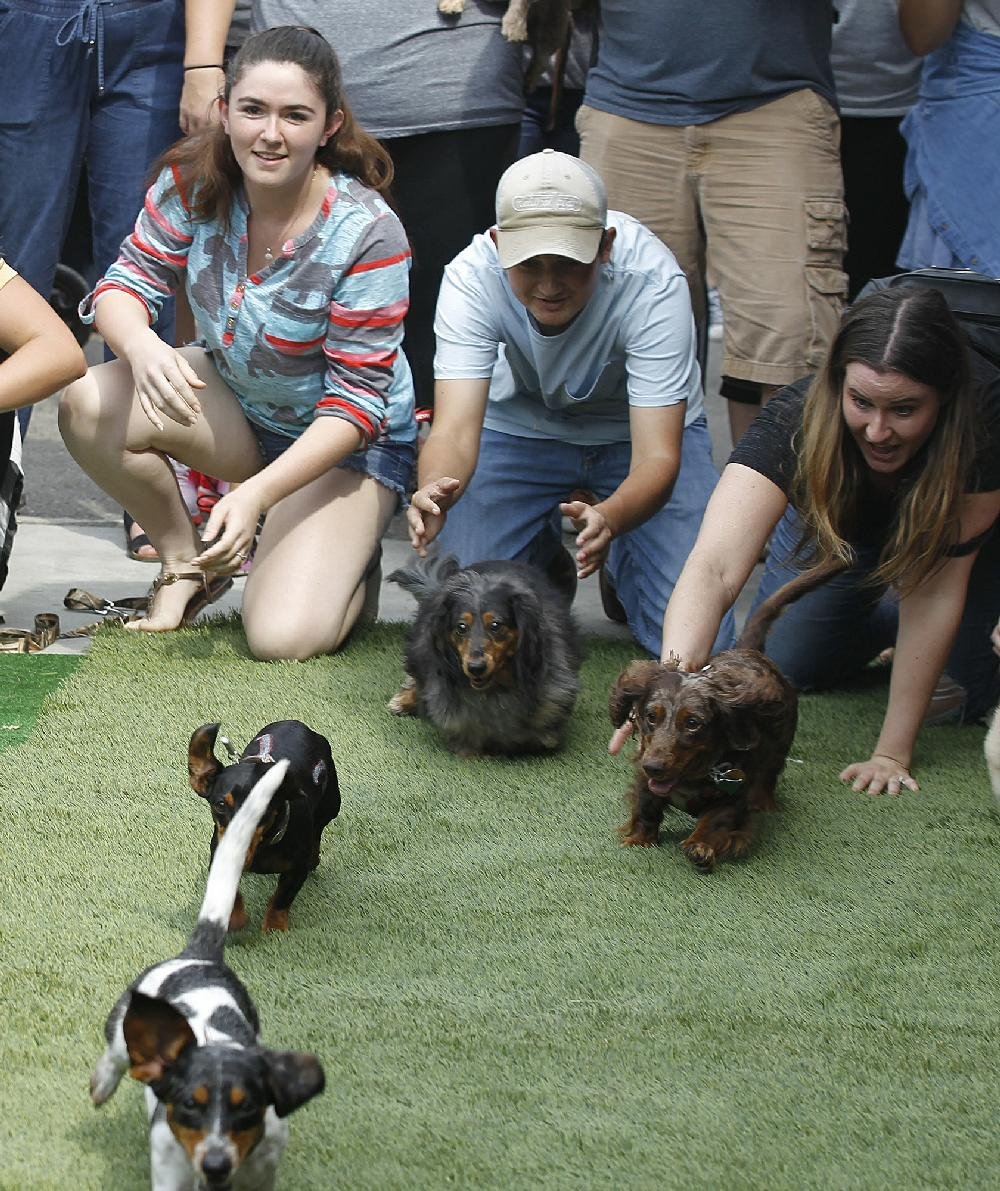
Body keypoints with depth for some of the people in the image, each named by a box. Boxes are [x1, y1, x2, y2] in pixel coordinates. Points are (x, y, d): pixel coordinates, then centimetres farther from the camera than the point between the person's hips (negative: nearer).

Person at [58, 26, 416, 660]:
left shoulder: (367, 235, -28)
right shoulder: (194, 181, -16)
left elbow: (357, 401, -25)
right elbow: (128, 281, -11)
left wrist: (255, 494, -36)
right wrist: (142, 346, -37)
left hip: (349, 442, -5)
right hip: (235, 402, 5)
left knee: (285, 639, -23)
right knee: (88, 406, -24)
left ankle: (346, 559, 15)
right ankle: (187, 561, 2)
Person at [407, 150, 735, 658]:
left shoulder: (651, 281, -34)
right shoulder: (472, 276, -29)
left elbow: (657, 456, -37)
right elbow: (455, 428, -36)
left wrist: (608, 519, -60)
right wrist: (434, 491, -60)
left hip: (635, 432, -1)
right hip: (520, 426, 1)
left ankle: (620, 562, 17)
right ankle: (545, 564, 19)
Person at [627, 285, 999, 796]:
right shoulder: (798, 421, -40)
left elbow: (936, 585, -37)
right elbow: (715, 567, -53)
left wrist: (893, 753, -37)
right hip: (838, 529, 1)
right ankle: (884, 622, 24)